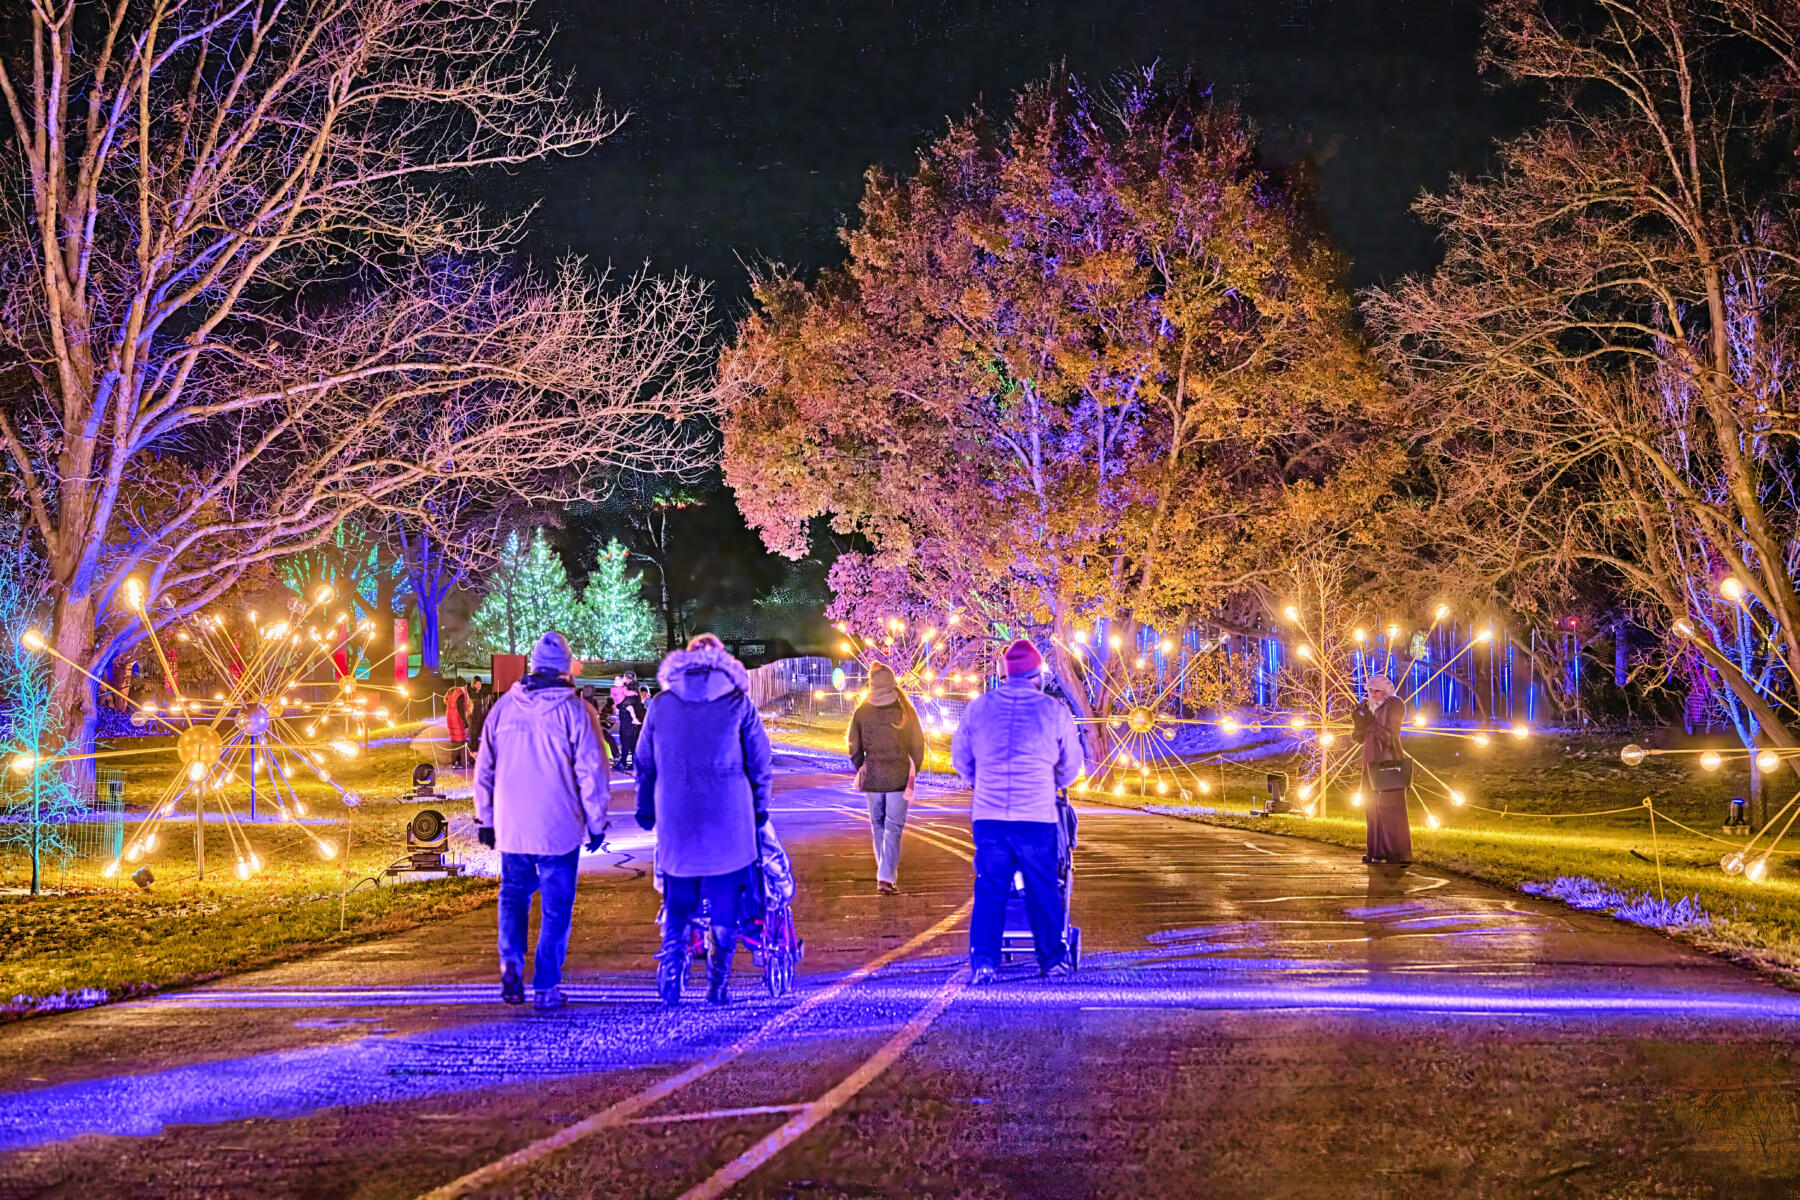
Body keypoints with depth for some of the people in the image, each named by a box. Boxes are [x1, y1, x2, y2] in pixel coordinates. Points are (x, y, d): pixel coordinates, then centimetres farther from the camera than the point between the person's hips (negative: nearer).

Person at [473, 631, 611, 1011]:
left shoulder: (503, 708, 3)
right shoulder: (574, 711, -8)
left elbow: (484, 768, 9)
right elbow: (592, 771, -7)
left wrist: (485, 819, 19)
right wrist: (596, 823, 3)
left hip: (511, 827, 3)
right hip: (559, 829, -3)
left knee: (513, 895, 18)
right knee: (556, 907, 7)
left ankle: (511, 962, -5)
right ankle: (546, 987, 6)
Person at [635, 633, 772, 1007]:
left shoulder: (660, 705, 5)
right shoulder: (738, 703, -1)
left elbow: (644, 763, 12)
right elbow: (760, 763, 3)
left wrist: (645, 811, 23)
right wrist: (760, 809, 15)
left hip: (676, 824, 2)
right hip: (728, 822, -2)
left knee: (677, 906, 12)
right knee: (724, 907, 7)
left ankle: (670, 983, 2)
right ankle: (718, 986, 7)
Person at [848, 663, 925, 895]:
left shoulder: (861, 713, -5)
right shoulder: (905, 712, -7)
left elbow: (855, 748, 3)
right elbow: (917, 745, 1)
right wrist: (913, 772, 16)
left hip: (872, 777, 2)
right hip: (899, 777, -2)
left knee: (878, 826, 16)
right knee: (893, 827, 0)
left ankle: (887, 874, 24)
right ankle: (886, 877, -11)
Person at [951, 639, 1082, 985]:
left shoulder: (979, 707, 4)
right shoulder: (1055, 712, -1)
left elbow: (960, 757, 15)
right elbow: (1071, 765, 10)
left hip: (988, 815, 2)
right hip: (1037, 817, -2)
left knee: (989, 890, 5)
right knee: (1044, 891, 10)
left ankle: (982, 962, -6)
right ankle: (1052, 959, 18)